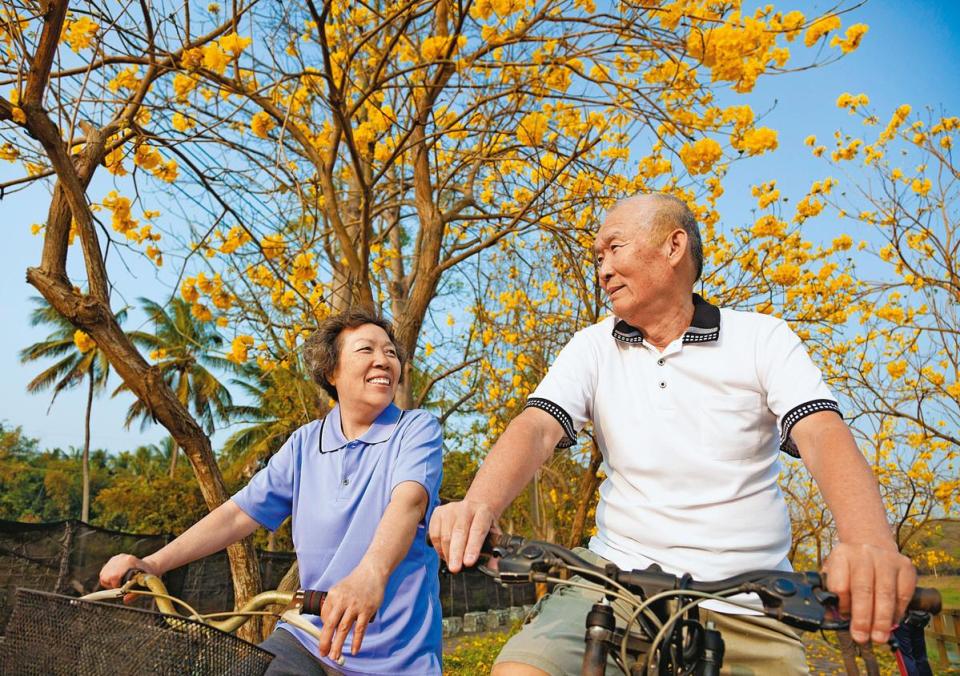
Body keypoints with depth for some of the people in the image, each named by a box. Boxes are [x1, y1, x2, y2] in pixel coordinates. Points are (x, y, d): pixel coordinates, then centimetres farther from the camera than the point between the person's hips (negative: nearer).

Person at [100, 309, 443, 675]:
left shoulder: (418, 428, -9)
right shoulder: (305, 443, 5)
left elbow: (409, 500, -28)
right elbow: (241, 512, 5)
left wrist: (371, 574, -47)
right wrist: (154, 563, -6)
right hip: (307, 635, 4)